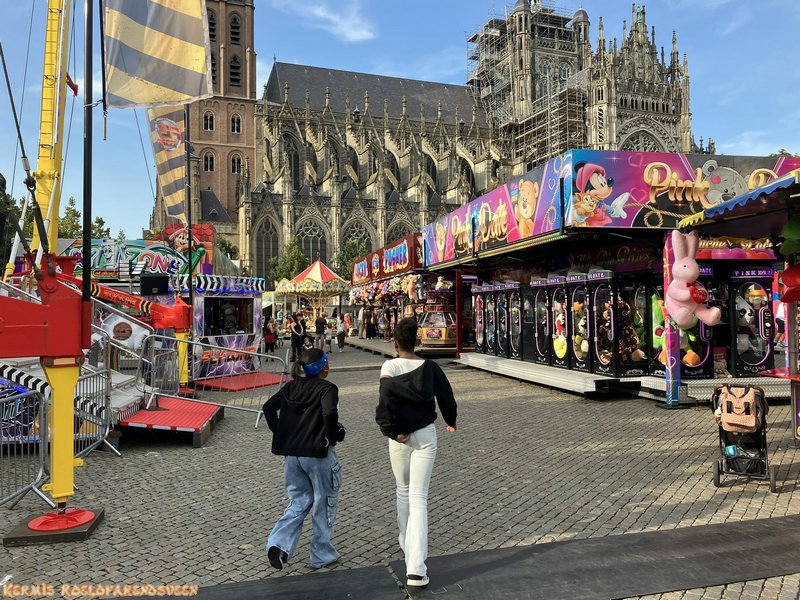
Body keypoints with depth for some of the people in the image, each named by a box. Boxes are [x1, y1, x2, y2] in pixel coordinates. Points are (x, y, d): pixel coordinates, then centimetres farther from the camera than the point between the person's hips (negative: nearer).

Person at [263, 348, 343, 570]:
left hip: (291, 454, 6)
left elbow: (268, 407, 2)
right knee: (324, 503, 12)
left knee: (299, 501, 20)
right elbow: (330, 414, -29)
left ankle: (279, 543, 1)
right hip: (318, 454, -6)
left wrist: (279, 433, 8)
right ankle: (321, 555, 23)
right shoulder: (327, 388, -13)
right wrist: (332, 438, -13)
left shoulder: (291, 387, 6)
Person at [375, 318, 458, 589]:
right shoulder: (430, 368, -3)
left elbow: (385, 402, -22)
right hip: (425, 435, 0)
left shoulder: (389, 367, -9)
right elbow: (446, 397, 6)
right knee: (418, 498, -1)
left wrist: (392, 431, -12)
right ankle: (415, 568, -9)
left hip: (399, 437, 0)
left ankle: (405, 542, 42)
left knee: (403, 490, 23)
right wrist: (450, 421, 24)